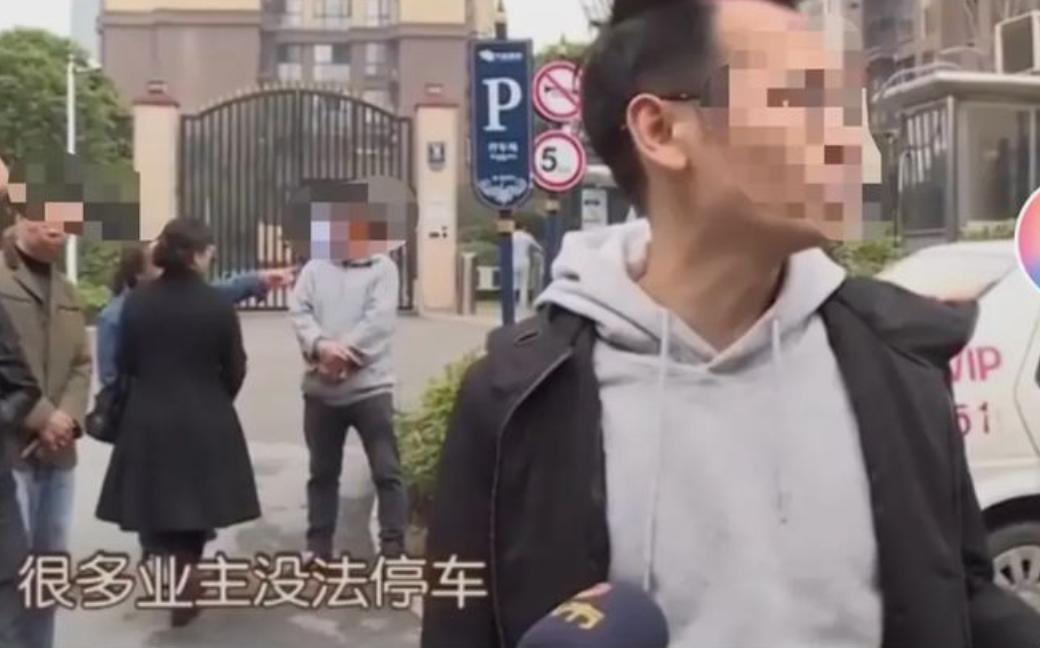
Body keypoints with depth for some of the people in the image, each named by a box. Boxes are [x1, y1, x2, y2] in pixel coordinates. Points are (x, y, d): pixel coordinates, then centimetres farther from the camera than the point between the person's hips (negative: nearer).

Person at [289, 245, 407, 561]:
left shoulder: (382, 268, 1)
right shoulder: (315, 268, 10)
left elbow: (380, 319, -11)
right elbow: (298, 310, -2)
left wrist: (345, 351, -17)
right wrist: (321, 346, -19)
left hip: (369, 386, -3)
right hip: (321, 388, 3)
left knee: (386, 470, -4)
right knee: (322, 471, 13)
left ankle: (393, 547, 2)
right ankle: (318, 546, 23)